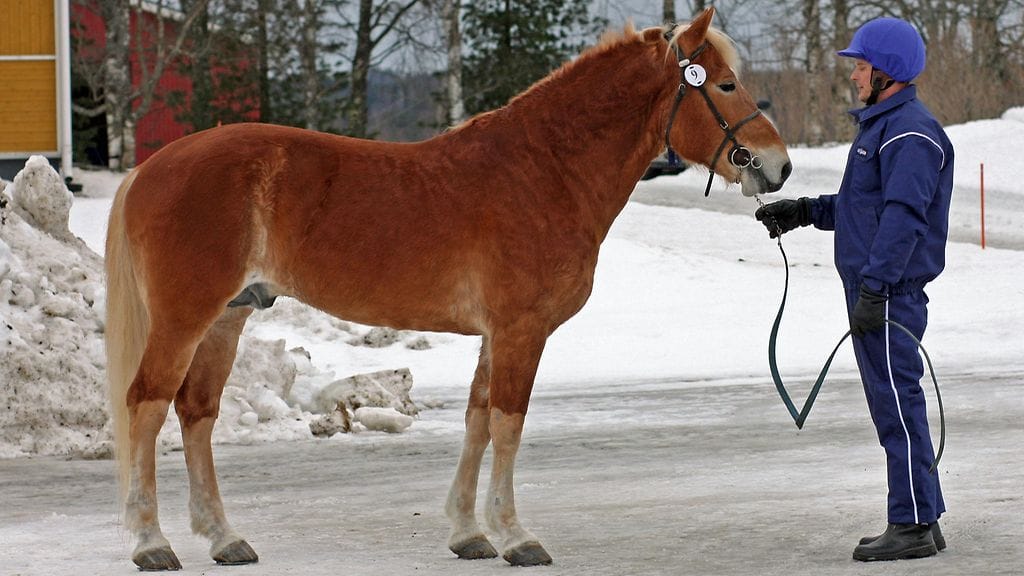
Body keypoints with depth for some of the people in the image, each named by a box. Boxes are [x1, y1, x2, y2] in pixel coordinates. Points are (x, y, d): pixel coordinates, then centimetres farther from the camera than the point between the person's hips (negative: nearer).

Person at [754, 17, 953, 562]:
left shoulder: (910, 134, -15)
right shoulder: (880, 125, 19)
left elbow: (903, 216, -24)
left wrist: (874, 287, -28)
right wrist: (804, 212, 23)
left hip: (889, 292, -11)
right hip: (870, 289, 11)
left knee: (898, 405, -8)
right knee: (891, 408, 13)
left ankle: (913, 527, -5)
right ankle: (918, 520, 19)